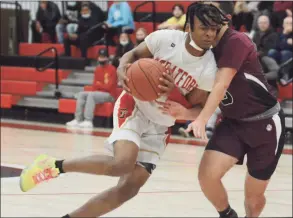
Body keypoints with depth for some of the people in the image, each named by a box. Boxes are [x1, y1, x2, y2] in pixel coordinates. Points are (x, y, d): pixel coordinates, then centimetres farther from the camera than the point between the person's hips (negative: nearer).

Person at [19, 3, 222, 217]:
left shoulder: (209, 70, -14)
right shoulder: (165, 39, -17)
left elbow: (195, 110, -8)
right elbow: (134, 54, 0)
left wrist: (173, 92, -28)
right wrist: (122, 69, -23)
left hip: (160, 127, 4)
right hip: (134, 106, -4)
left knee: (130, 187, -5)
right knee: (122, 164, -30)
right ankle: (56, 166, -11)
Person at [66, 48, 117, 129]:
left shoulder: (112, 69, -12)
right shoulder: (97, 69, 12)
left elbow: (109, 87, -15)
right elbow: (95, 85, 12)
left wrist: (99, 84, -1)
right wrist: (99, 85, -10)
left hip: (109, 95, -8)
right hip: (98, 93, 8)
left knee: (91, 95, -31)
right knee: (81, 94, -6)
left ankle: (88, 121, -40)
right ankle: (78, 120, -16)